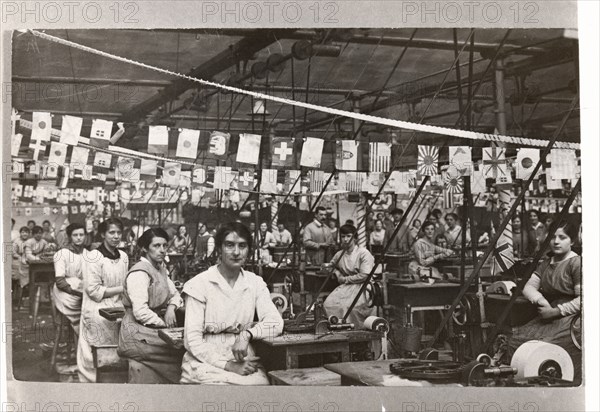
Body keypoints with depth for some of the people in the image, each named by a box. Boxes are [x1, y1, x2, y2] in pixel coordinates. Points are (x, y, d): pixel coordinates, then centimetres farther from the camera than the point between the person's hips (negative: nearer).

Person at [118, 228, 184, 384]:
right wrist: (165, 324, -14)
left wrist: (171, 308, -4)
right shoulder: (139, 273, -15)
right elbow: (141, 313, -22)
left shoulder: (161, 268, 14)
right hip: (138, 334, -8)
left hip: (154, 329, 8)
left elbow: (174, 294, 18)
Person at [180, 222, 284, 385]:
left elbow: (276, 323, -1)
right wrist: (229, 365, -16)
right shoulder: (199, 284, -4)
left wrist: (247, 335, -19)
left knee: (260, 383, -23)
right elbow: (192, 340, -8)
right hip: (206, 362, -3)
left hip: (243, 360, 3)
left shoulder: (255, 283, 8)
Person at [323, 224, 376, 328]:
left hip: (362, 286, -6)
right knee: (328, 304, -18)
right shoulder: (339, 254, 9)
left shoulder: (364, 253, -8)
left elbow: (364, 276, -16)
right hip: (345, 286, 6)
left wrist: (345, 279, -9)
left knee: (350, 306, -31)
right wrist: (337, 274, 9)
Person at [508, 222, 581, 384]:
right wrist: (540, 301, -9)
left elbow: (581, 300, -13)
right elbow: (529, 286, 12)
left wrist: (556, 311, -15)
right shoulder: (546, 263, 19)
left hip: (571, 318, -7)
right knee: (515, 339, -13)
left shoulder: (576, 263, -6)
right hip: (549, 318, 7)